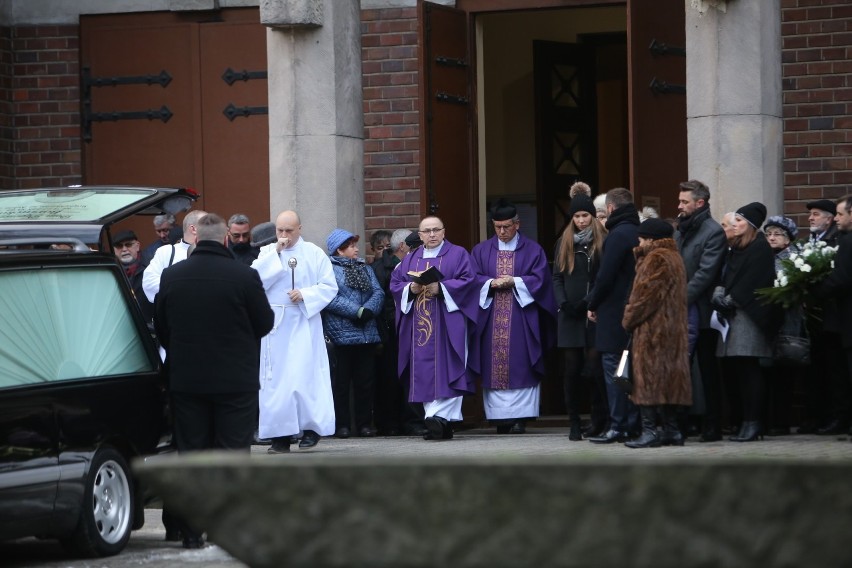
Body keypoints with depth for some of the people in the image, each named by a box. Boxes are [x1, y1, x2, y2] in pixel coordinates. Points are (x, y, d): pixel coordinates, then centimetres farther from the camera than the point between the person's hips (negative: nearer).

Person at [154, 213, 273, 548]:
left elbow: (160, 328, 8)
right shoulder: (244, 277, -14)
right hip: (235, 380, -3)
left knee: (191, 452, 9)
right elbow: (265, 323, -4)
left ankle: (192, 531, 8)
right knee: (233, 452, 3)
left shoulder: (171, 277, -2)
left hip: (185, 379, 3)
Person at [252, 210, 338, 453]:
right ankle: (280, 435, 3)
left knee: (303, 376, -9)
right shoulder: (267, 253, 9)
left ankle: (312, 426, 4)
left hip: (304, 322, -2)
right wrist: (276, 254, -9)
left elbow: (329, 286, 2)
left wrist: (305, 295, -12)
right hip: (276, 323, 2)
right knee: (276, 378, 0)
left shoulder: (314, 253, 5)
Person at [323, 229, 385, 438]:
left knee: (365, 380, 6)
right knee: (341, 380, -2)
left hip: (367, 334, 5)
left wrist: (368, 310, -13)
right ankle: (341, 425, 3)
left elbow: (378, 293, 6)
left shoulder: (364, 269, 18)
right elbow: (331, 298, -15)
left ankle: (364, 423, 11)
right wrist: (357, 311, -16)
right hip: (341, 334, -5)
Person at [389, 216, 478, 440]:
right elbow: (395, 283, 13)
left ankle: (440, 416, -22)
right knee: (424, 373, 0)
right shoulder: (410, 260, 19)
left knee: (446, 370, -14)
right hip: (420, 325, 4)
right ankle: (440, 425, 2)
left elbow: (467, 280, -6)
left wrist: (441, 288, -17)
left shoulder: (458, 255, 6)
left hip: (447, 322, -4)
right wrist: (410, 289, -7)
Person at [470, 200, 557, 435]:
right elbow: (473, 278, 5)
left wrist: (514, 281, -13)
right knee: (494, 368, -2)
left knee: (520, 367, -8)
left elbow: (539, 279, -1)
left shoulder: (532, 250, 8)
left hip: (521, 318, -2)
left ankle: (520, 417, -10)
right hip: (491, 318, 2)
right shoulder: (481, 251, 14)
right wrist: (491, 283, -13)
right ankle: (501, 416, 1)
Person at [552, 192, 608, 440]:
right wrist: (564, 303, -3)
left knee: (594, 368, -8)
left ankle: (599, 419, 3)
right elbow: (557, 277, 12)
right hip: (570, 316, 3)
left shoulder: (604, 241, 2)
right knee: (572, 368, 2)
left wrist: (593, 302, -12)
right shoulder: (564, 243, 14)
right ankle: (574, 423, 7)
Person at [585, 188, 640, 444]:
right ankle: (634, 424, 13)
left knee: (614, 368, -6)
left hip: (614, 312, -9)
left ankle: (618, 427, -8)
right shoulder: (638, 233, 13)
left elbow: (605, 276, -17)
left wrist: (593, 304, -3)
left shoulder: (617, 236, -13)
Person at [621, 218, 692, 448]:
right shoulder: (674, 257, 18)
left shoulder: (657, 259, -13)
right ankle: (672, 431, 9)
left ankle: (649, 431, -14)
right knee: (667, 378, 10)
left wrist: (629, 319, -9)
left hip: (652, 330, -10)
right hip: (671, 331, 10)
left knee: (648, 378, -10)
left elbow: (646, 295, -17)